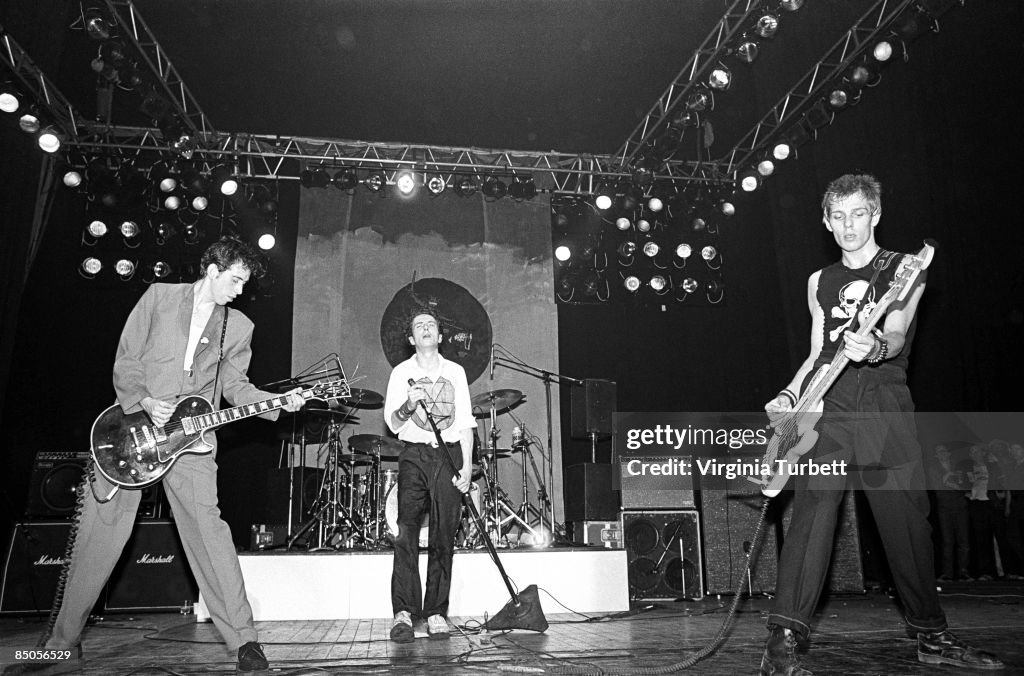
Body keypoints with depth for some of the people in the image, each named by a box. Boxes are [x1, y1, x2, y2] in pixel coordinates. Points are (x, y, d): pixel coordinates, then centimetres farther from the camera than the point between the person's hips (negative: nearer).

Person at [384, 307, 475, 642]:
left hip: (449, 455, 1)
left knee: (444, 536, -2)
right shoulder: (402, 372, 11)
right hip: (414, 455, -1)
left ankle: (436, 613, 3)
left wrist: (467, 465, 0)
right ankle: (403, 613, -11)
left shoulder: (455, 372, 14)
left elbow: (465, 423, 11)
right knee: (406, 532, -12)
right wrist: (408, 406, -16)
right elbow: (392, 423, 5)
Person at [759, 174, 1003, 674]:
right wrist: (789, 394, 4)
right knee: (812, 510, -13)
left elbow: (897, 335, -8)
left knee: (907, 517, 3)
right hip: (827, 403, 1)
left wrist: (876, 348, -32)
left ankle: (930, 635, 23)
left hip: (884, 403, -1)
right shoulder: (819, 282, 19)